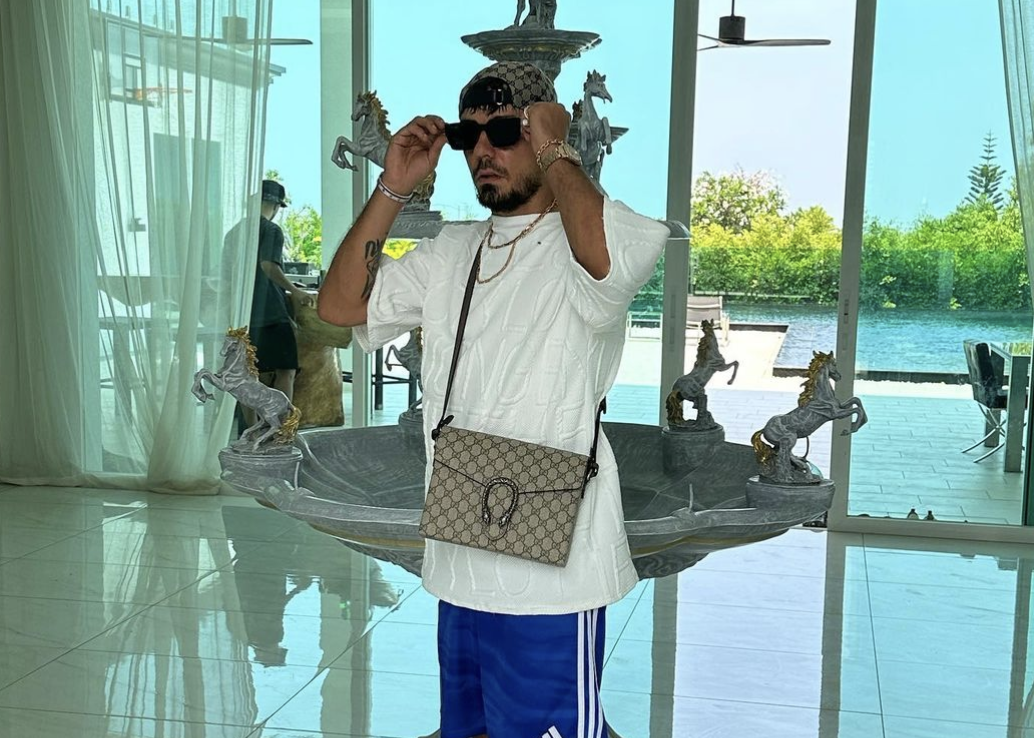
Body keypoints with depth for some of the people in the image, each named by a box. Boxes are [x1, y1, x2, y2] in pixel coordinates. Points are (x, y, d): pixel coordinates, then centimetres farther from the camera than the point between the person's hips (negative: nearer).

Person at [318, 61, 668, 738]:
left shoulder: (578, 243, -9)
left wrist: (555, 152, -17)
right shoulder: (450, 254, 12)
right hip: (459, 563, 7)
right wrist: (394, 189, 1)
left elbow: (612, 257, -34)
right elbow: (340, 305, 9)